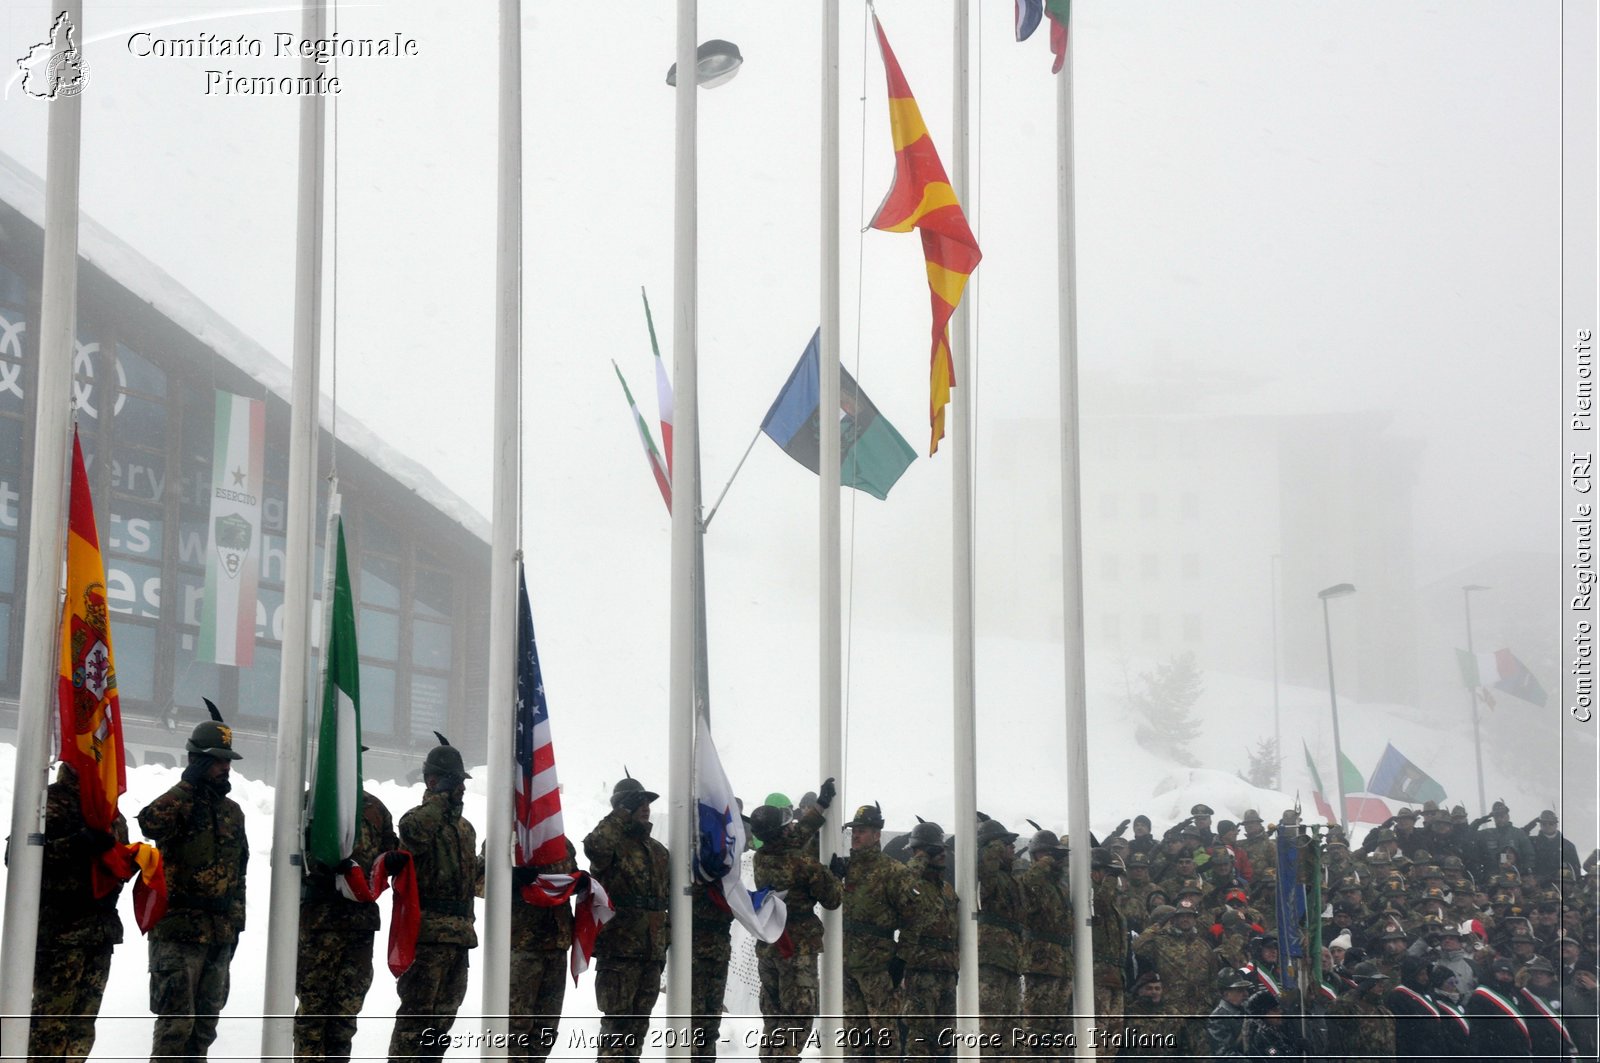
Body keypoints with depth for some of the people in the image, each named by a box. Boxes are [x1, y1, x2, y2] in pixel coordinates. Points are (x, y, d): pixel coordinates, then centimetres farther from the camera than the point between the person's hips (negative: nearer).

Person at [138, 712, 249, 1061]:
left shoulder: (233, 812, 16)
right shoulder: (178, 803, -6)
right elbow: (149, 822, -31)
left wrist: (236, 924, 17)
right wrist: (189, 783, -26)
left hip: (220, 935, 7)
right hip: (178, 931, -7)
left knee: (205, 1023, 11)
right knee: (176, 1021, -9)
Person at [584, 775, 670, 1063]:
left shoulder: (658, 851, 18)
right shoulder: (611, 843, -5)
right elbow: (594, 846, -32)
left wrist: (666, 939, 18)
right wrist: (622, 815, -21)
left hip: (652, 952, 7)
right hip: (618, 948, -7)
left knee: (638, 1022, 12)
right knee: (617, 1021, -10)